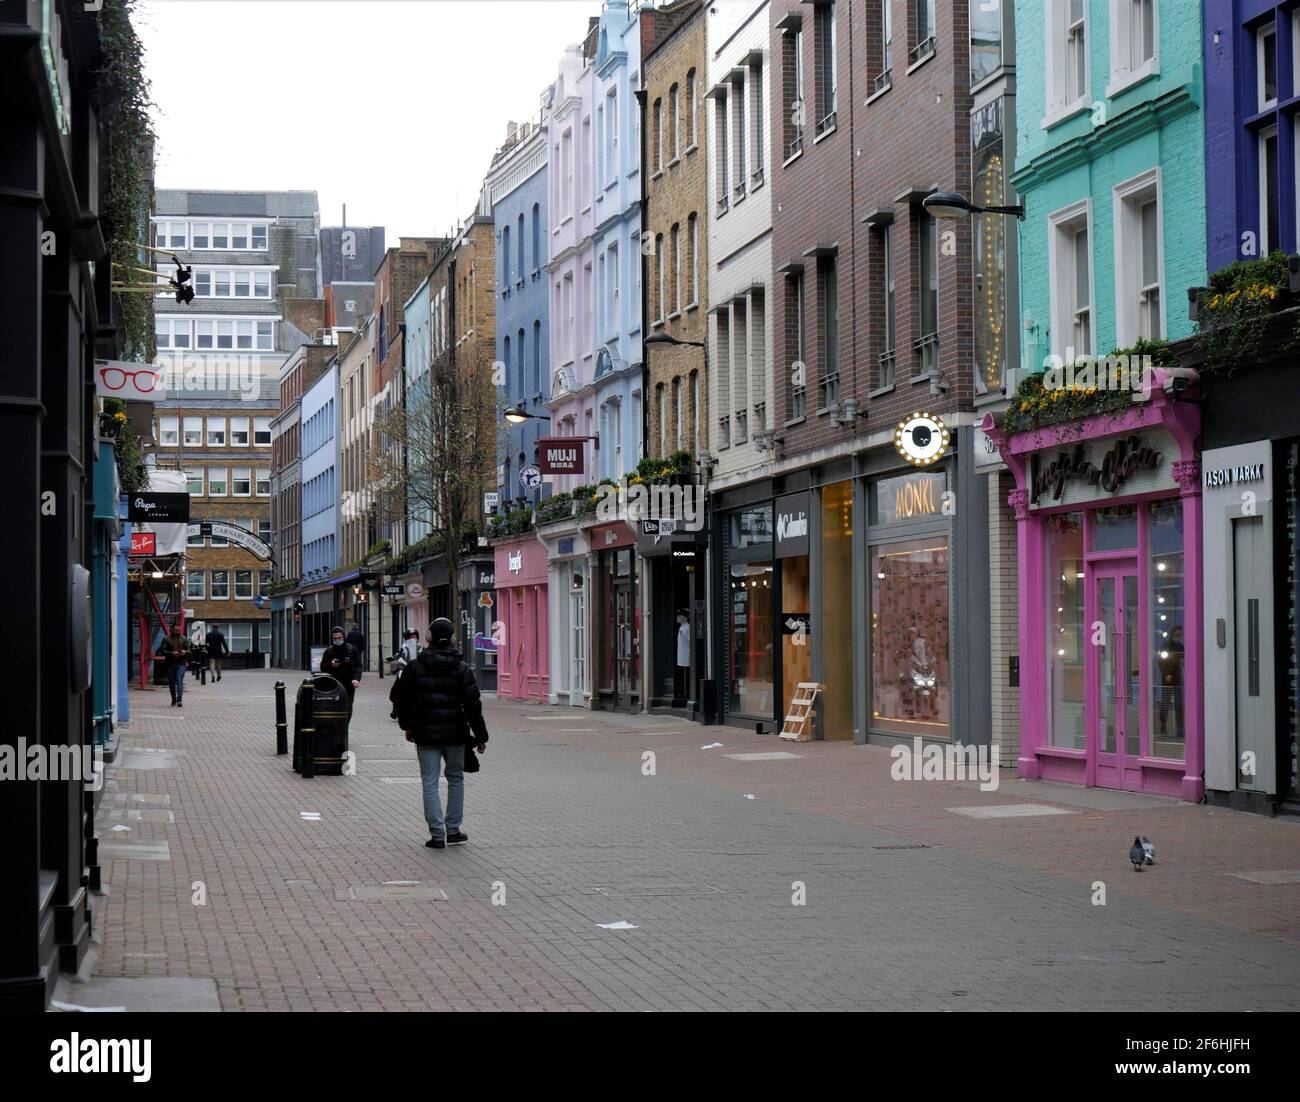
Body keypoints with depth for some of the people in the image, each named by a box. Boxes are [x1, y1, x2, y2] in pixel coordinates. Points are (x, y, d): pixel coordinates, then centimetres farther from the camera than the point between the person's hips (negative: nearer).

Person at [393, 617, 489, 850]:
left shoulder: (415, 668, -3)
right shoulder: (462, 668, -4)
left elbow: (403, 700, 5)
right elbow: (473, 705, -5)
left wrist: (407, 726, 21)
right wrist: (480, 736, 3)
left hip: (426, 734, -1)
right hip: (455, 734, 1)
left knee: (430, 783, 3)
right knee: (456, 779, 16)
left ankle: (437, 834, -1)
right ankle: (453, 831, 16)